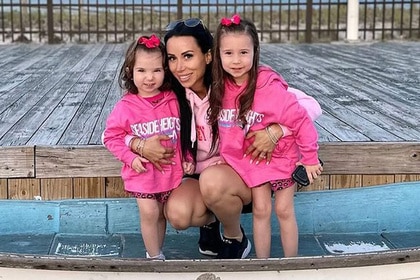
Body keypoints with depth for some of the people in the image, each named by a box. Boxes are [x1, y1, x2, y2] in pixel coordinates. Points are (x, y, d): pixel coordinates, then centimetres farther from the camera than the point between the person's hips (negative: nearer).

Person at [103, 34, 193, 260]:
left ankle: (156, 252, 32)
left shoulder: (173, 101, -4)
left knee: (162, 214, 14)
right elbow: (111, 136, -4)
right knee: (149, 213, -4)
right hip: (143, 172, -2)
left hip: (170, 170, 2)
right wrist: (130, 157, -14)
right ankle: (154, 257, 15)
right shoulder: (125, 107, -11)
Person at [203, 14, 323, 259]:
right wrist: (224, 154, 0)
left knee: (284, 211, 7)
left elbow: (301, 121, -20)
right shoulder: (221, 88, -8)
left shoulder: (270, 87, -26)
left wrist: (310, 159, -13)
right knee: (261, 211, 5)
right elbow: (220, 126, 8)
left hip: (281, 157, -4)